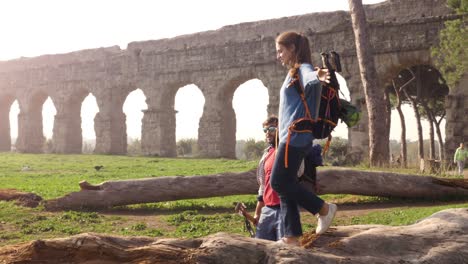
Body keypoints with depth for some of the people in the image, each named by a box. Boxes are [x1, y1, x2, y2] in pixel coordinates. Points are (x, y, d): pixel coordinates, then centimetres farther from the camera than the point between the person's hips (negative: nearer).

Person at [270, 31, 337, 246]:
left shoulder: (303, 69, -10)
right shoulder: (294, 73, 21)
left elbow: (310, 78, -36)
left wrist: (318, 77, -58)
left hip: (296, 136, -10)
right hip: (290, 136, 10)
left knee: (279, 182, -10)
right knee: (285, 184, 6)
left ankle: (324, 208, 2)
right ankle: (292, 236, 8)